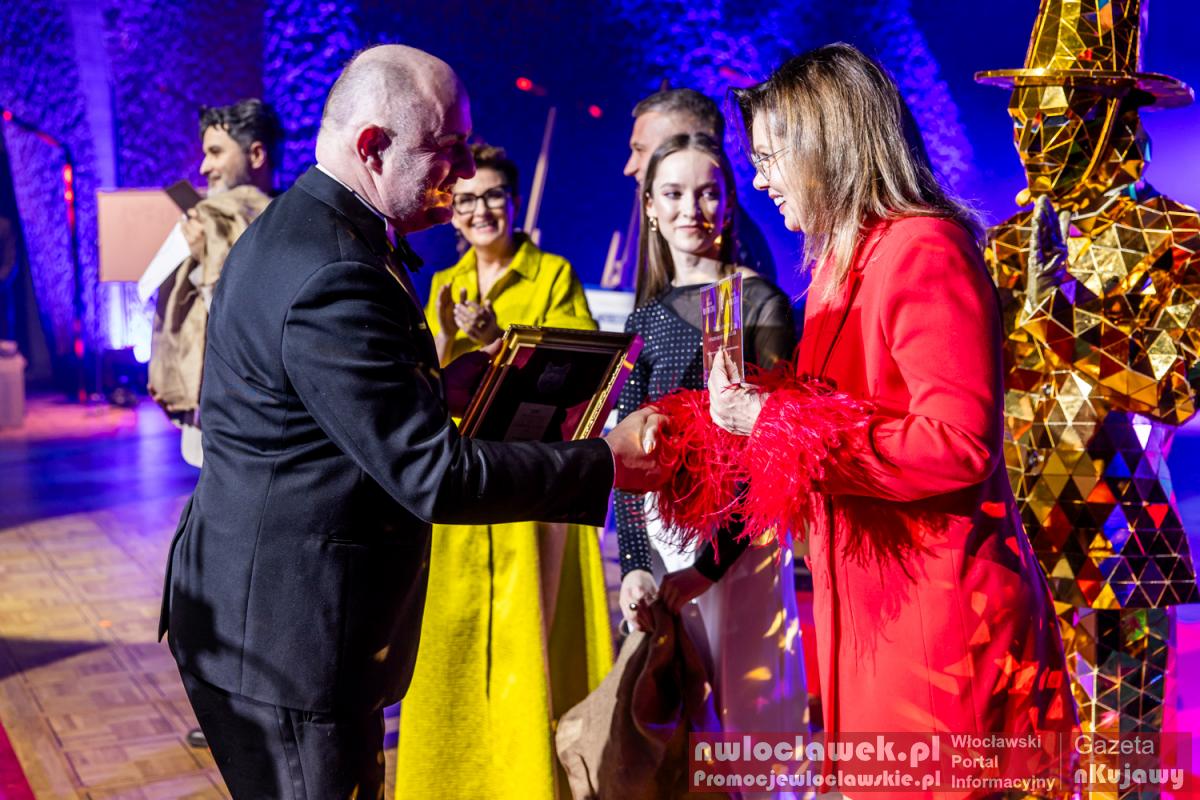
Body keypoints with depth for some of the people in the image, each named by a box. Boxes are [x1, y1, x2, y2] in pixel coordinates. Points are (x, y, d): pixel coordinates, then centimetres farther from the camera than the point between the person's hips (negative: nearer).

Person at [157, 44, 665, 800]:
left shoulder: (297, 227, 8)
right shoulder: (335, 275, -26)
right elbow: (432, 474, -26)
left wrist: (444, 381, 7)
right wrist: (608, 462, -19)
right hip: (286, 628, -10)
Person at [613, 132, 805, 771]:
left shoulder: (761, 304, -3)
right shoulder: (645, 318, 12)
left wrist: (709, 561, -15)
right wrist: (634, 565, -5)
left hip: (738, 542, -5)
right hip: (658, 538, 5)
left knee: (754, 717, 2)